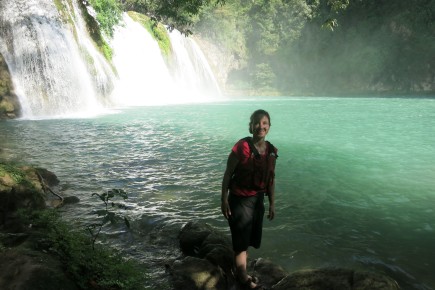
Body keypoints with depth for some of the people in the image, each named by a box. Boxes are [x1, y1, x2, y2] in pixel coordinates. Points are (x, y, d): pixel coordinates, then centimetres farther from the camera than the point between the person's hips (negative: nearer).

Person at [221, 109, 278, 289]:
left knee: (250, 238, 19)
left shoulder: (271, 151, -1)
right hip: (239, 199, -6)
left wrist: (272, 203, 11)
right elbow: (228, 174, -13)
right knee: (241, 240, 4)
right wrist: (224, 199, -13)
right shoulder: (241, 147, -19)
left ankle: (241, 272, 38)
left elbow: (271, 179, 8)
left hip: (258, 199, 6)